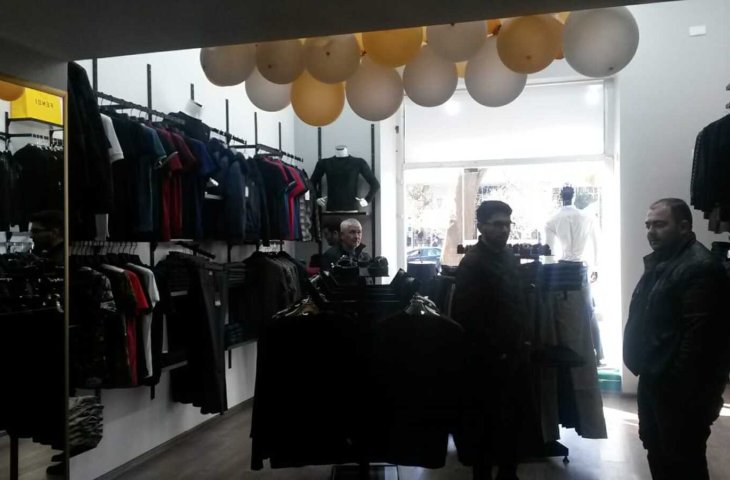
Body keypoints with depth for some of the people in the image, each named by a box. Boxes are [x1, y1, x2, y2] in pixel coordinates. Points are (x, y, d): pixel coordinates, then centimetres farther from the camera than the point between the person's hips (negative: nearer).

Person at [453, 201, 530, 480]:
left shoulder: (510, 259, 10)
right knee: (487, 421, 4)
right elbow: (466, 316, -20)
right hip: (487, 360, -7)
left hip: (512, 355, 7)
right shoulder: (471, 263, -13)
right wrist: (492, 352, -16)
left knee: (511, 418, 15)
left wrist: (519, 345, 9)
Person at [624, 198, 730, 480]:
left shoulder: (700, 267, -19)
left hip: (679, 387, -10)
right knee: (656, 451, 21)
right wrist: (643, 366, 16)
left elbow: (699, 336, -25)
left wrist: (684, 389, -23)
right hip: (654, 379, 10)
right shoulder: (660, 262, 12)